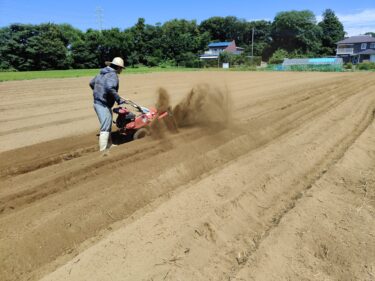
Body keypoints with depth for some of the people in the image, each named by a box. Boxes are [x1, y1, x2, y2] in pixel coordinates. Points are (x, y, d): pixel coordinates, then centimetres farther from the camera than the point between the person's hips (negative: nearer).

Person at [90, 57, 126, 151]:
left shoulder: (102, 73, 13)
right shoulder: (113, 75, -16)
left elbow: (91, 83, 24)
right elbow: (110, 88, -35)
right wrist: (119, 99, -26)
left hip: (97, 103, 10)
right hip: (104, 105, -10)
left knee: (108, 127, 22)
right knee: (105, 129, -7)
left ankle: (108, 146, 35)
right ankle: (103, 151, -5)